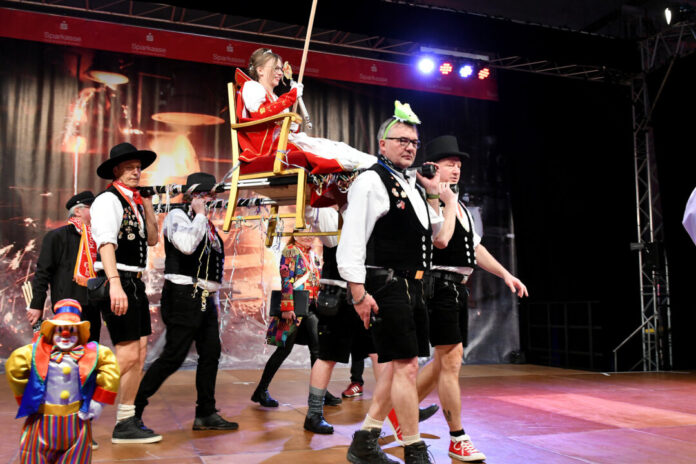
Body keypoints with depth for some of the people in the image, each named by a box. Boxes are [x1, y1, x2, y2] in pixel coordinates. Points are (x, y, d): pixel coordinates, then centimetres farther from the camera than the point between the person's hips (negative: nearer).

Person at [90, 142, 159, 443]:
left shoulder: (134, 202, 17)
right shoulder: (108, 200, -9)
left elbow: (152, 239, 16)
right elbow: (106, 243, -21)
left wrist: (147, 204, 7)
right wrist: (115, 284, -32)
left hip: (135, 283, 9)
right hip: (118, 282, -9)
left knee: (139, 353, 8)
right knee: (127, 354, -11)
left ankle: (126, 422, 16)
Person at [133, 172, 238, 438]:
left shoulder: (208, 226, 19)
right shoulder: (178, 216, -5)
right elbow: (186, 245, -27)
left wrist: (214, 297, 22)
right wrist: (200, 215, -15)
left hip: (205, 299, 9)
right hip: (184, 296, -9)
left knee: (211, 354, 7)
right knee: (173, 357, -9)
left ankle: (206, 415, 16)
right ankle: (133, 410, 2)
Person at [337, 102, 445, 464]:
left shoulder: (408, 185, 16)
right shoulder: (370, 181, -10)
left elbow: (430, 233, 26)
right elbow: (351, 241, -16)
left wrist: (433, 195, 13)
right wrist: (359, 293, -20)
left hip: (410, 286, 9)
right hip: (386, 287, -9)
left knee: (397, 364, 13)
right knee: (406, 366, -6)